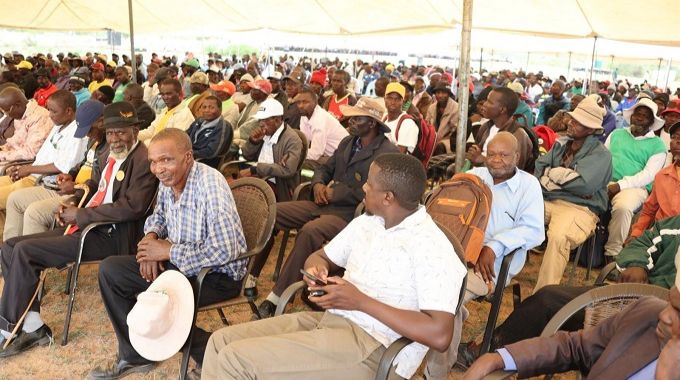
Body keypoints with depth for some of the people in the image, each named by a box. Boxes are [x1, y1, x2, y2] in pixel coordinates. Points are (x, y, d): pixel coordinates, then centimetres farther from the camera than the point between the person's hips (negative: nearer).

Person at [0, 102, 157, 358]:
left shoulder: (144, 161, -14)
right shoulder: (109, 156, 15)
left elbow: (132, 207, -25)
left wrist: (79, 215, -17)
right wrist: (71, 207, 9)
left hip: (110, 236, -10)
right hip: (84, 226, 10)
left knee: (24, 251, -17)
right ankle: (33, 327, 5)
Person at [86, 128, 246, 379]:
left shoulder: (210, 185, -27)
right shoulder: (168, 180, -1)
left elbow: (224, 251, -33)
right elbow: (159, 215, 21)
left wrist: (169, 251, -21)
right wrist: (151, 237, -4)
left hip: (219, 274, -9)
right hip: (179, 262, 9)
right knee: (110, 270, 6)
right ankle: (134, 356, 18)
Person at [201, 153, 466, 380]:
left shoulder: (431, 247, -14)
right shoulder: (365, 222, 11)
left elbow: (440, 335, -22)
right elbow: (320, 257, 24)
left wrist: (361, 301, -19)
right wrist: (315, 270, -3)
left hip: (371, 349, -8)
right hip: (329, 319, 8)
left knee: (235, 358, -17)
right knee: (222, 341, -1)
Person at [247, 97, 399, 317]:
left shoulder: (388, 153, -10)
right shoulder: (348, 142, 15)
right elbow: (325, 168, 23)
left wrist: (336, 192, -14)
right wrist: (318, 184, 0)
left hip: (349, 214, -8)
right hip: (325, 204, 8)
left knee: (309, 231, -36)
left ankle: (275, 300, -29)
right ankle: (249, 276, 1)